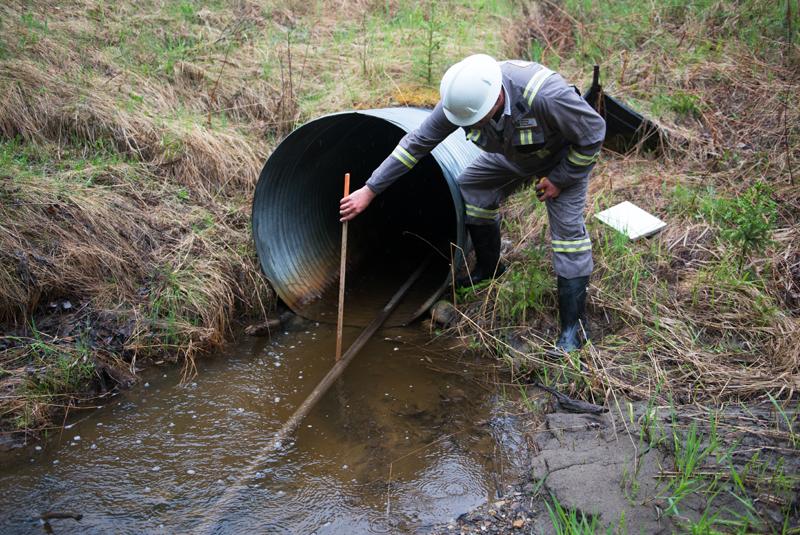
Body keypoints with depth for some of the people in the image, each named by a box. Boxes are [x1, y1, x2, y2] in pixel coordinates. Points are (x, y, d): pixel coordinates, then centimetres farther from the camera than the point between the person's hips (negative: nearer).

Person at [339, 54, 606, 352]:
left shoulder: (545, 96, -46)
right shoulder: (463, 98, -30)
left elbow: (594, 133, -29)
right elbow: (417, 142, -22)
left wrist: (560, 179, -21)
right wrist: (369, 190, -23)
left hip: (563, 158, -5)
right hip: (511, 154, 5)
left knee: (568, 230, -13)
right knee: (470, 190, 2)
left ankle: (572, 327, -4)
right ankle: (488, 268, 24)